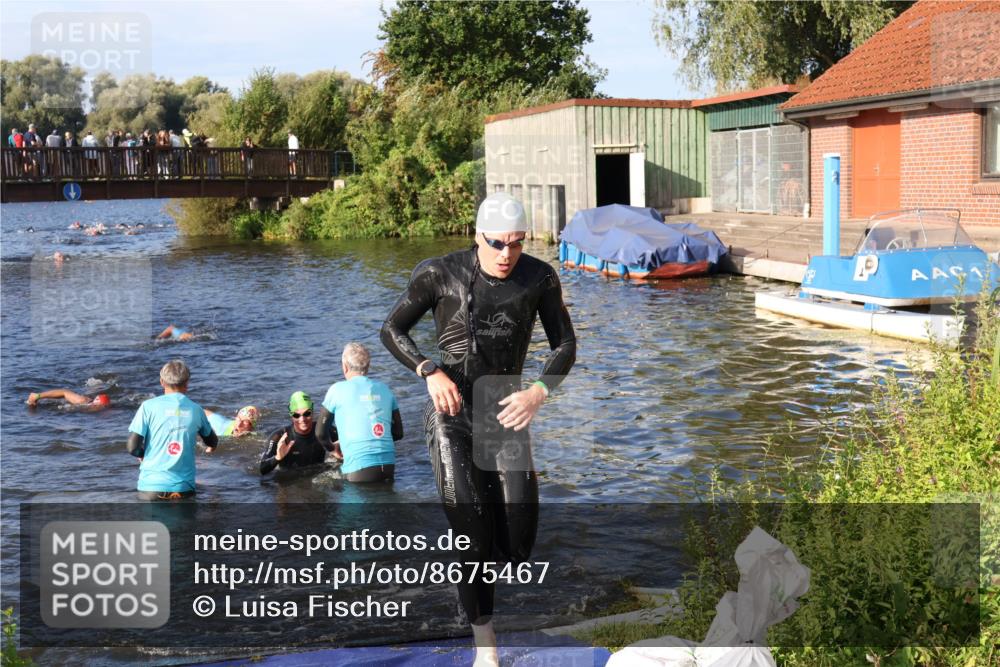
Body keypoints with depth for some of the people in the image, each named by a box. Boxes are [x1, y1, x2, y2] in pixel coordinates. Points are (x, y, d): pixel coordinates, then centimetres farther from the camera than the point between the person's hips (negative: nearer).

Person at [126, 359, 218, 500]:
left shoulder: (149, 406, -4)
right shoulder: (196, 410, 5)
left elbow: (132, 446, -8)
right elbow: (213, 443, 23)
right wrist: (209, 447, 47)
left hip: (152, 485, -2)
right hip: (184, 488, 2)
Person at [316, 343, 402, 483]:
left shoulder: (337, 389, 1)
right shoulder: (384, 389, 13)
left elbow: (320, 433, 8)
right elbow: (398, 432, 18)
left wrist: (333, 448, 27)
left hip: (359, 467, -4)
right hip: (388, 465, 5)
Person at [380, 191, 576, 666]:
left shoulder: (539, 277, -2)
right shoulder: (440, 274, -6)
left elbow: (564, 345, 7)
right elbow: (391, 330, 3)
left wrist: (538, 393, -9)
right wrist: (429, 372, -13)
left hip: (506, 413, 2)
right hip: (452, 413, -2)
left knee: (519, 538, -2)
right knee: (473, 534, -8)